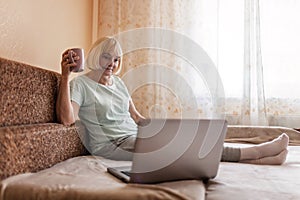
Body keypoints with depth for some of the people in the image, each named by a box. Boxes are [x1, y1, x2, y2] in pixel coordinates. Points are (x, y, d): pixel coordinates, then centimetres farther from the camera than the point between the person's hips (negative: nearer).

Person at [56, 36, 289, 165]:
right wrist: (65, 76, -29)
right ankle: (256, 151, -12)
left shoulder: (117, 82, 14)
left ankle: (258, 156, -13)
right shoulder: (80, 84, -7)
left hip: (135, 137, 7)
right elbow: (67, 118, -24)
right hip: (112, 145, -7)